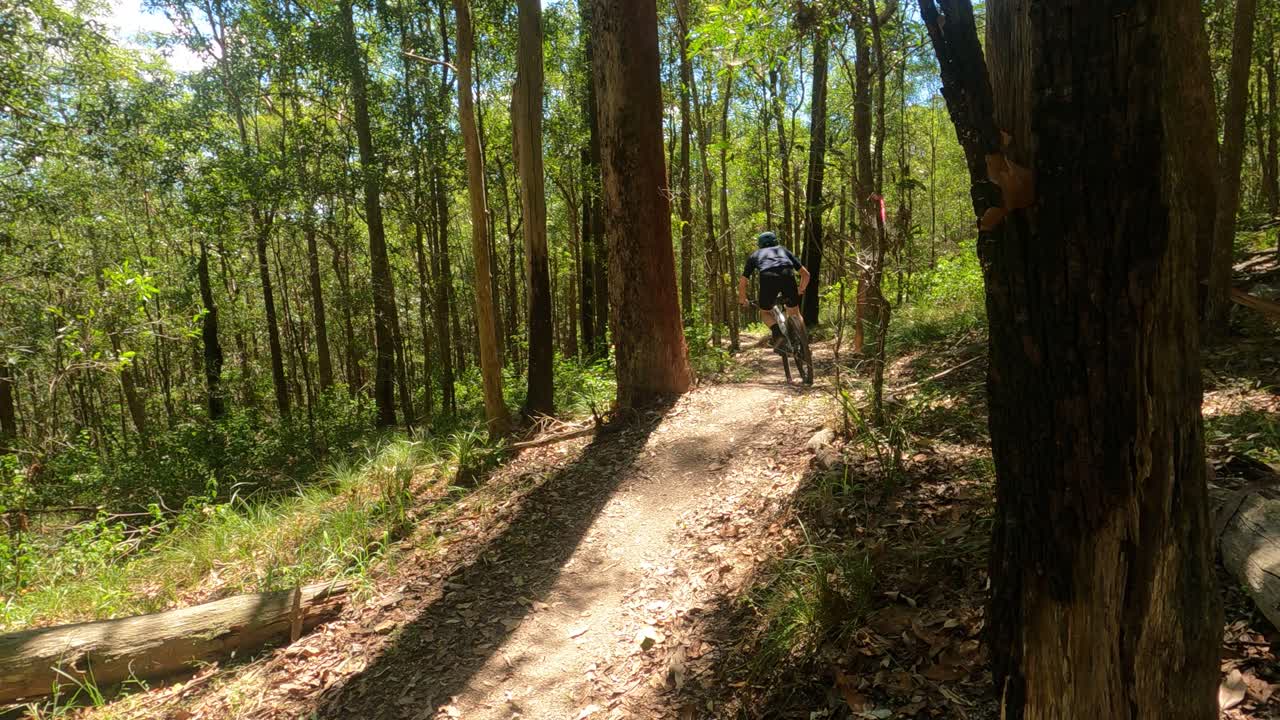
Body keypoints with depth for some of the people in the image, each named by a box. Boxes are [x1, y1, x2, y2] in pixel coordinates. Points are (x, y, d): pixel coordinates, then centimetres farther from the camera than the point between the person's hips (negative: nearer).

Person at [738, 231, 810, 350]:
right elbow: (805, 274, 36)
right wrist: (800, 290, 55)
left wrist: (742, 300, 50)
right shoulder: (783, 250, 38)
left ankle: (777, 332, -6)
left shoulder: (755, 254, 36)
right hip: (787, 275, 1)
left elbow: (742, 282, 32)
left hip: (768, 278, -1)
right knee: (794, 313, 23)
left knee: (765, 313, 21)